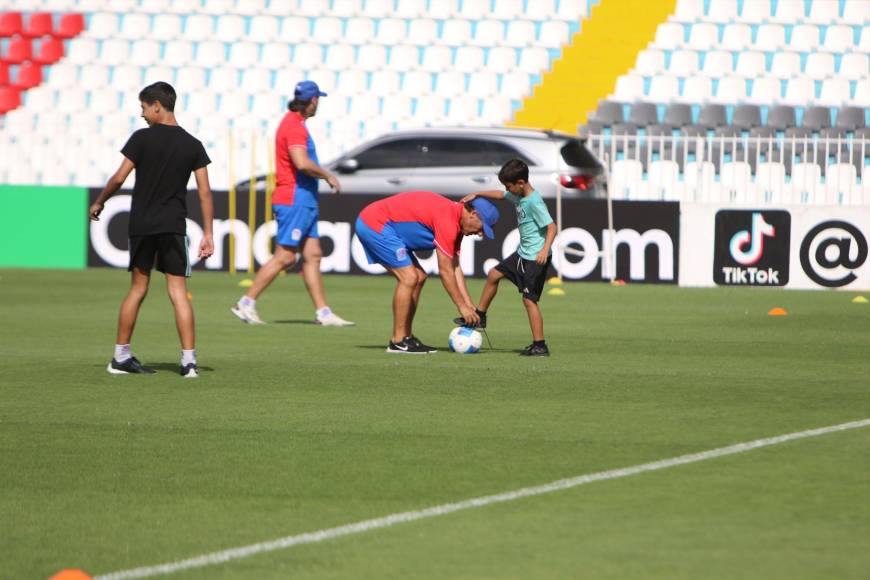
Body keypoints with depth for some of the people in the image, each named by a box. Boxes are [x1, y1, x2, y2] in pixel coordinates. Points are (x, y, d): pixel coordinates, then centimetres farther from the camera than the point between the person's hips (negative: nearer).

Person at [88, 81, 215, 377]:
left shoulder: (142, 138, -5)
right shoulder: (193, 145, 2)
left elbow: (119, 178, -6)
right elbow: (205, 192, 0)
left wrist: (98, 203, 11)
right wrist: (208, 234, 4)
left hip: (142, 225, 0)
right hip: (174, 227, 0)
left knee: (138, 288, 11)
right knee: (178, 292, -1)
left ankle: (121, 357, 17)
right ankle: (189, 360, -9)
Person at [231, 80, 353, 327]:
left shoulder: (294, 123, 16)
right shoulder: (294, 126, -16)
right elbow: (302, 163, -28)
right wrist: (328, 176, -15)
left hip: (304, 201, 10)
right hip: (294, 201, -10)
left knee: (312, 256, 8)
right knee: (284, 257, -8)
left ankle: (323, 312, 9)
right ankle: (246, 303, -3)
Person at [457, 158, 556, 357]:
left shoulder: (534, 202, -23)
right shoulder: (518, 195, 6)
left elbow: (552, 227, -29)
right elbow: (500, 195, 26)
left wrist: (545, 249, -42)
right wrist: (477, 194, 19)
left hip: (535, 258, -10)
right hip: (522, 253, 10)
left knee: (529, 299, -10)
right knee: (494, 274, 19)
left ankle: (540, 346, -8)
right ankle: (479, 316, 35)